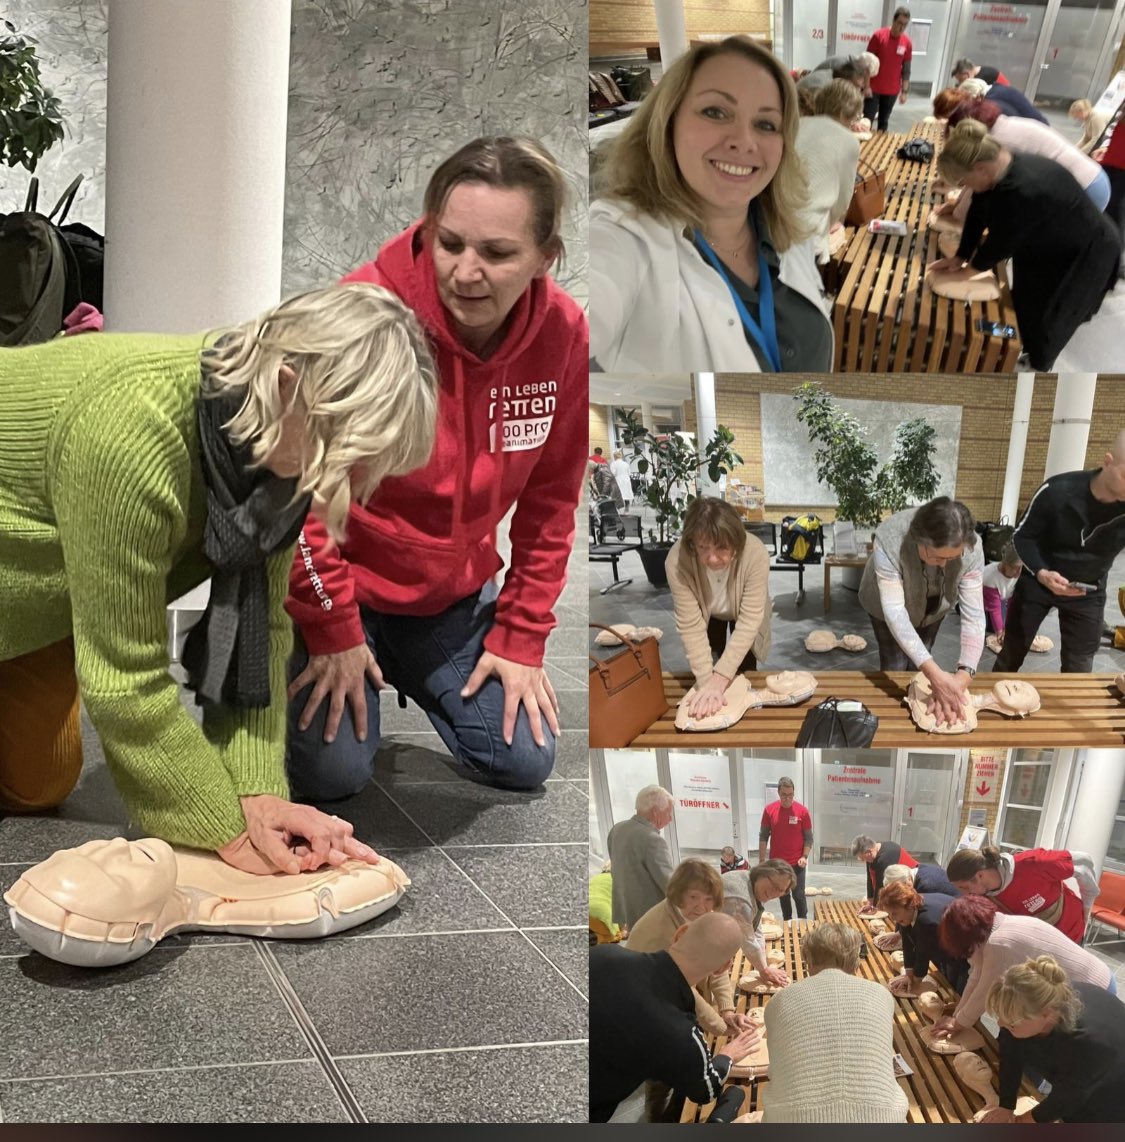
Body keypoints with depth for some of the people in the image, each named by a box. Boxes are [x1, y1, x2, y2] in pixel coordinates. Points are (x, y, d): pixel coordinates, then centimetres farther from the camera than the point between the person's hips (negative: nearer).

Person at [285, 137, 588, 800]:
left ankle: (406, 670, 28)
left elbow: (549, 502, -3)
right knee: (335, 771, -14)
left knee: (524, 761, 2)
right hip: (337, 581, -4)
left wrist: (522, 636, -3)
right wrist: (334, 630, -17)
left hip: (453, 594, 4)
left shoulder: (564, 333, -14)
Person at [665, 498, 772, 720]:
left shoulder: (755, 554, -44)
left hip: (742, 614, 0)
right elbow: (690, 624, -37)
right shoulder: (677, 561, -41)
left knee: (744, 670, 8)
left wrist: (719, 681, -47)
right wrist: (706, 682, -45)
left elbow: (749, 621, -41)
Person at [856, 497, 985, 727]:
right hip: (889, 604, -2)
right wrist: (935, 673, -55)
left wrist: (964, 675, -51)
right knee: (894, 665, 0)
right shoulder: (890, 539, -46)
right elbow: (895, 611, -46)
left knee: (919, 664, 11)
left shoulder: (971, 549, -37)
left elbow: (973, 615, -36)